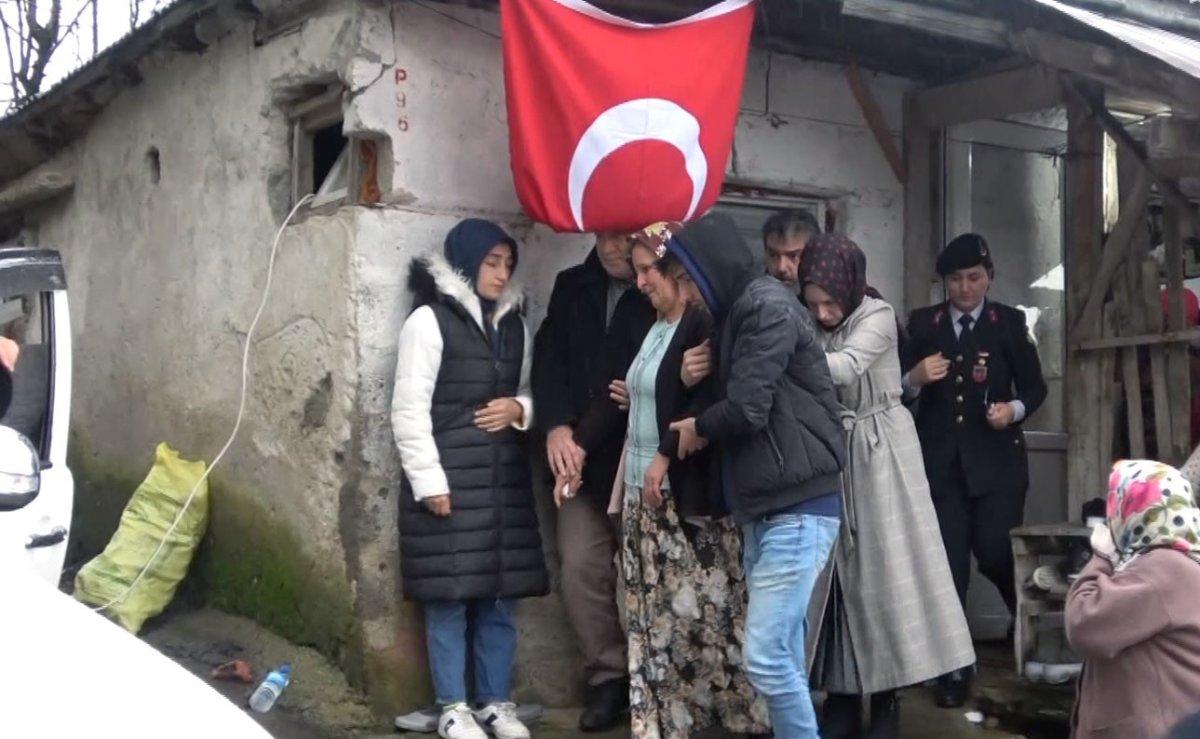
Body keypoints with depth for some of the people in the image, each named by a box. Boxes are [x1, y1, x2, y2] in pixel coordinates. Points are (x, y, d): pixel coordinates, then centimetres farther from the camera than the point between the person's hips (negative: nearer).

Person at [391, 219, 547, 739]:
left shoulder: (514, 325, 15)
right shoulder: (429, 319, -4)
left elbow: (530, 393, 21)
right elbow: (409, 409, -8)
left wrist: (518, 409, -3)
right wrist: (430, 481, -13)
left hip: (504, 477, 6)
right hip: (448, 478, -5)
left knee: (502, 594, 8)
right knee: (449, 596, -1)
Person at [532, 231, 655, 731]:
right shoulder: (572, 286, 11)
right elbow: (549, 356, 3)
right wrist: (557, 426, -11)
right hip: (583, 456, 4)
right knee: (580, 566, 1)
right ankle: (607, 676, 15)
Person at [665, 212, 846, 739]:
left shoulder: (768, 306, -11)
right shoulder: (740, 312, 19)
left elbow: (747, 409, -16)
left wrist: (698, 427, 2)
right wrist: (680, 442, 5)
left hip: (798, 508, -9)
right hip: (763, 509, 9)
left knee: (765, 657, -11)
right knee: (782, 654, 9)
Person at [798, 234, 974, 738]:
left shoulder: (878, 316, -9)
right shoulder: (809, 327, 4)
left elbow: (846, 367, -24)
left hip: (877, 451, -4)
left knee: (882, 564, -2)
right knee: (836, 567, 4)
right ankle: (843, 694, 12)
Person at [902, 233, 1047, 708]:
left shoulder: (1010, 322, 5)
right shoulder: (922, 323, 7)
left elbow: (1035, 386, 5)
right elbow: (899, 388, 4)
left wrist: (1015, 409, -15)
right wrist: (915, 378, -17)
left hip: (996, 461, -1)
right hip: (940, 462, 1)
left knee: (996, 555, -4)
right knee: (947, 564, 3)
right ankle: (954, 670, 13)